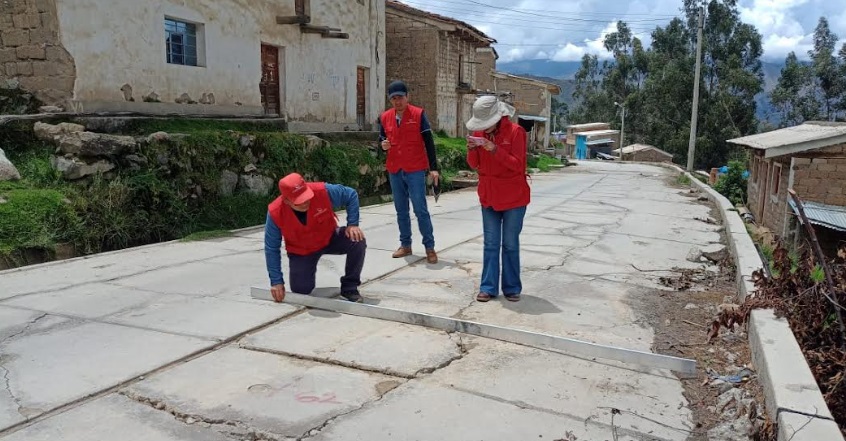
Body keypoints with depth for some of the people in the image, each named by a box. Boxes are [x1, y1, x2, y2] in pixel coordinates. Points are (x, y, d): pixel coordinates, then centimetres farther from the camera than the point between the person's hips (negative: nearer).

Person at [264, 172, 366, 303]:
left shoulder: (323, 191, -31)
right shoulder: (275, 213, -29)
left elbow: (351, 195, -13)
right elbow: (271, 249, -18)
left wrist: (352, 224, -22)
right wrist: (276, 281, -19)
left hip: (329, 237, 1)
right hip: (300, 251, 0)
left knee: (357, 242, -25)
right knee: (301, 290, -11)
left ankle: (349, 288, -7)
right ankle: (309, 268, 26)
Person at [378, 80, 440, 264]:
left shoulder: (418, 114, -5)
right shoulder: (385, 117, 6)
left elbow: (429, 142, -5)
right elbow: (382, 139, 18)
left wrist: (433, 168, -10)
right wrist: (383, 145, -7)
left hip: (415, 170, -4)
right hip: (394, 171, 4)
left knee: (421, 209, -4)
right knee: (401, 210, 11)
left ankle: (430, 247, 4)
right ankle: (405, 245, 22)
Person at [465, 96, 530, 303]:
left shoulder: (515, 132, -12)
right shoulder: (479, 132, 2)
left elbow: (517, 165, -18)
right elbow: (474, 164, 5)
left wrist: (494, 149, -27)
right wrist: (472, 149, -16)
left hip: (513, 198, -4)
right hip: (488, 196, 4)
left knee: (510, 244, 4)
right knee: (490, 244, 7)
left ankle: (512, 288, 15)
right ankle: (488, 287, 12)